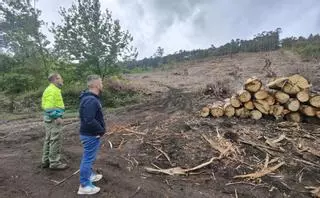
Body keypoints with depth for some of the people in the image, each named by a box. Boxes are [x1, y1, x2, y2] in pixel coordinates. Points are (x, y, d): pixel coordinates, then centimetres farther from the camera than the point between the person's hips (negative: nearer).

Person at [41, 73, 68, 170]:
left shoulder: (52, 89, 16)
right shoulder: (52, 90, -16)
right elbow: (49, 107, -23)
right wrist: (57, 117, -21)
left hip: (50, 118, 11)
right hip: (53, 119, -11)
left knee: (49, 140, 16)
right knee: (56, 141, -3)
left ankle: (46, 161, 27)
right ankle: (54, 163, 6)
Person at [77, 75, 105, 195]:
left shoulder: (89, 97, 8)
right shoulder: (91, 100, -27)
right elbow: (90, 121, -33)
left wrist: (100, 129, 10)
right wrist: (102, 130, -19)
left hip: (90, 133, 10)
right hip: (91, 135, -10)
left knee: (89, 158, 24)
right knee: (88, 159, 3)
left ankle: (90, 175, 43)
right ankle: (84, 185, 18)